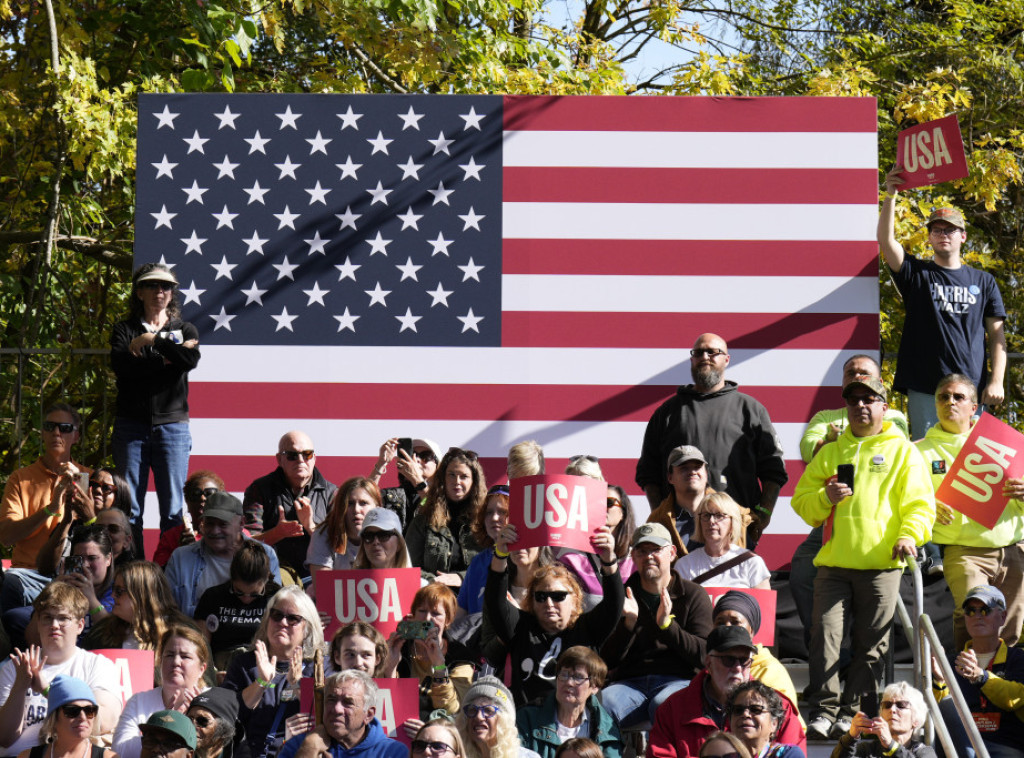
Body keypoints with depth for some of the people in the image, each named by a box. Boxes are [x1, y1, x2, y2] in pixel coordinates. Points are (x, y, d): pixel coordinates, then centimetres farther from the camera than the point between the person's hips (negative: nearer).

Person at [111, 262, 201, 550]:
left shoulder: (184, 330, 15)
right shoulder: (125, 329, 13)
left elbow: (190, 359, -9)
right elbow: (120, 364, -9)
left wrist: (153, 339, -5)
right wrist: (164, 359, -10)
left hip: (172, 426, 0)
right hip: (131, 426, 0)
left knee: (173, 509, -3)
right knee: (129, 508, -2)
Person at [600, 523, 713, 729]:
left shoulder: (693, 595, 9)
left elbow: (705, 656, -3)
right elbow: (608, 660, 7)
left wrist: (667, 625, -15)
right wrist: (629, 623, -10)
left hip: (679, 681, -2)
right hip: (630, 682, 2)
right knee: (601, 702, -33)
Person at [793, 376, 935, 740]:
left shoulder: (904, 451, 10)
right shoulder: (829, 453, 18)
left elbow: (920, 504, 2)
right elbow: (801, 502, 16)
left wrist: (908, 536, -16)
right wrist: (825, 497, -5)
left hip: (882, 564, -2)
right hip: (833, 563, 2)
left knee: (871, 643, -1)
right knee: (825, 635, -9)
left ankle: (852, 711, 7)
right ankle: (823, 710, -7)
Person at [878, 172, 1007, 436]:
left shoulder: (983, 282, 16)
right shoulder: (916, 274, 13)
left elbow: (997, 336, 11)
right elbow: (886, 240, -3)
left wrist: (996, 381, -1)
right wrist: (890, 196, -15)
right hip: (924, 390, -1)